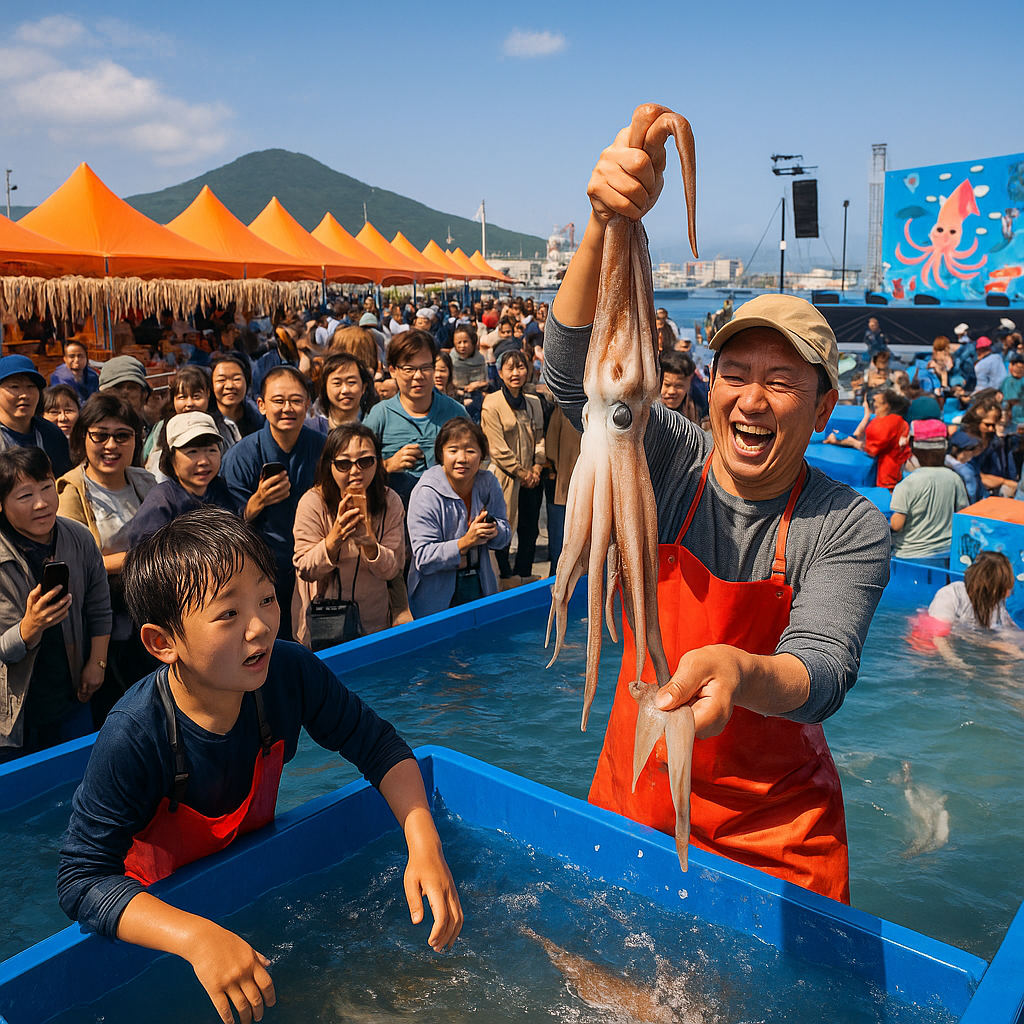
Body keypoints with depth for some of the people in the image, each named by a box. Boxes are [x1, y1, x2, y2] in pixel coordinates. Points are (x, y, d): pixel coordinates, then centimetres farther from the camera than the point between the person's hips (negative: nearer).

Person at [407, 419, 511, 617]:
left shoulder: (488, 484, -3)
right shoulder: (426, 493, -18)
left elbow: (504, 536, 4)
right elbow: (423, 558, -21)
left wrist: (493, 530, -20)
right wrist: (466, 542, -32)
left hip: (480, 588, 5)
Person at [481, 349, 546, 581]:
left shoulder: (534, 402, 11)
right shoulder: (492, 403, -8)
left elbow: (540, 438, 13)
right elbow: (497, 447, -12)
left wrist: (536, 468, -1)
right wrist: (521, 473, -10)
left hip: (531, 480, 6)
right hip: (504, 479, -5)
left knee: (530, 531, 10)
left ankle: (524, 577, 24)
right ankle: (505, 578, 15)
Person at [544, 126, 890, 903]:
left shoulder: (851, 529, -14)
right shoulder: (668, 460, -10)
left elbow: (823, 672, -27)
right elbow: (576, 370, -25)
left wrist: (740, 673, -50)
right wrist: (607, 224, -40)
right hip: (631, 800, 2)